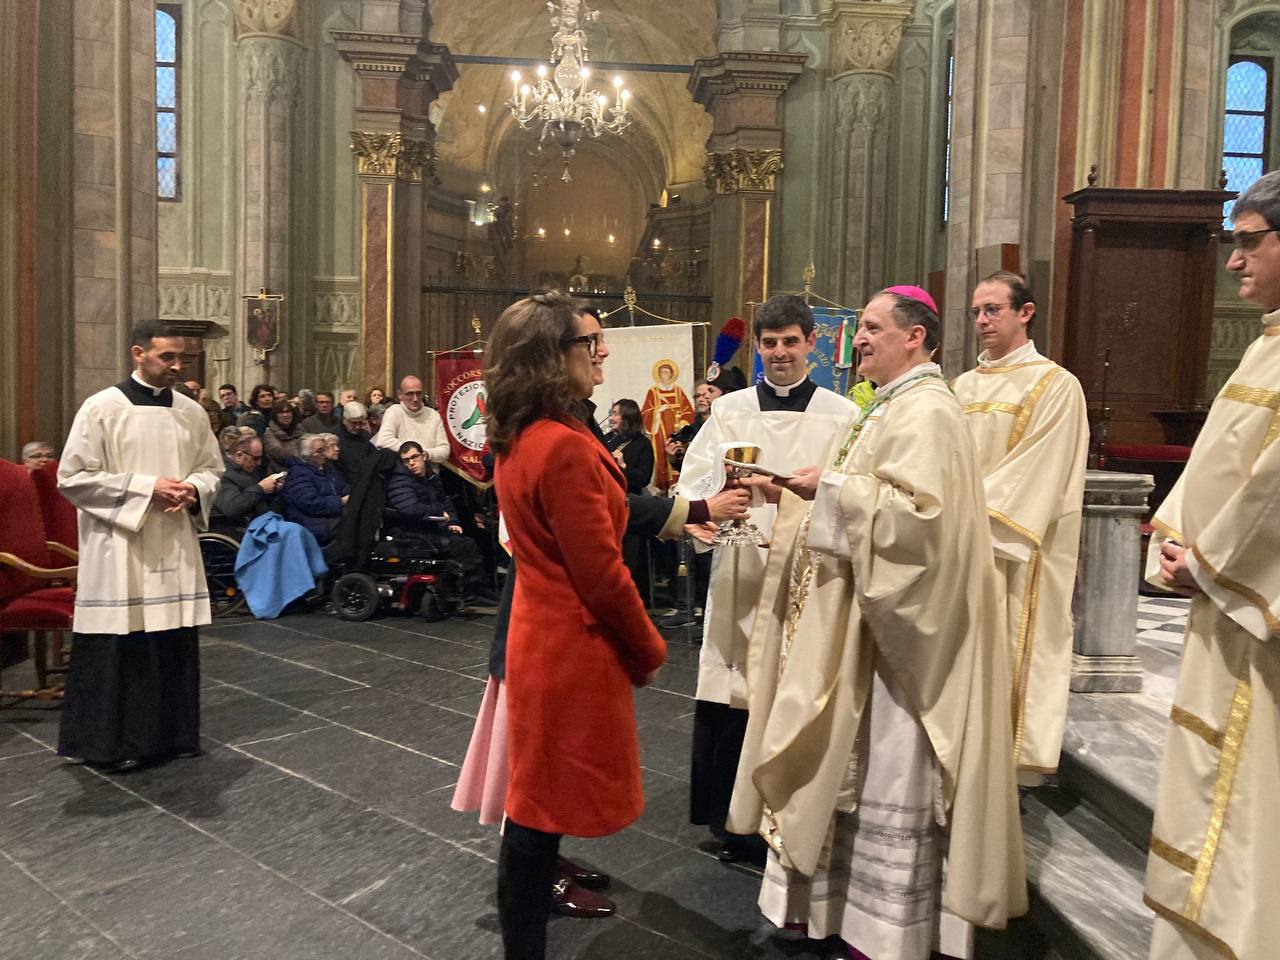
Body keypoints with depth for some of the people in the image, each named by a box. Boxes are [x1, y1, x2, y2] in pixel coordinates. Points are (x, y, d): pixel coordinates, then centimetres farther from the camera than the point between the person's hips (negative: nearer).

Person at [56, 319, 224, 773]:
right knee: (121, 648, 1)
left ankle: (173, 733, 24)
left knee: (175, 643, 10)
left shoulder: (191, 412, 7)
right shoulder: (101, 408, -7)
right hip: (120, 549, -4)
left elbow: (212, 468, 15)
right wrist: (146, 488, -16)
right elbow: (72, 477, -8)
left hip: (175, 546, 4)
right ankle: (114, 742, 17)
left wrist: (193, 489, -7)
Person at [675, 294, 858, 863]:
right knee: (727, 701, 4)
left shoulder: (842, 416, 4)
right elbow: (691, 484, 4)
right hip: (737, 571, 2)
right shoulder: (727, 411, 9)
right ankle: (732, 822, 23)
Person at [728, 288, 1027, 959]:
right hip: (865, 618, 10)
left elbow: (916, 510, -27)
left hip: (896, 626, -10)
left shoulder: (927, 412, -15)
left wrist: (832, 487, -21)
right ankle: (840, 902, 31)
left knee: (889, 776, 2)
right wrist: (803, 495, 8)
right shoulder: (892, 408, 16)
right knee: (855, 766, 16)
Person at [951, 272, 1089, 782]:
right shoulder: (965, 386, 14)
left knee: (1004, 655, -1)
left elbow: (1034, 473, -12)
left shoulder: (1055, 386, -4)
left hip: (1012, 552, -5)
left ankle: (1006, 757, 11)